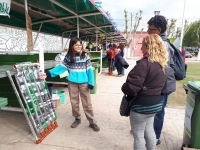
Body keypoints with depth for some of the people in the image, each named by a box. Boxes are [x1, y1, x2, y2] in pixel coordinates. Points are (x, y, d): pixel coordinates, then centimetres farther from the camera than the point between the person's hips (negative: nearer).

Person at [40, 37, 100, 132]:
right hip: (72, 83, 2)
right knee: (74, 102, 13)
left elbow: (89, 69, -5)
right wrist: (48, 73, -7)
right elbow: (62, 67, 1)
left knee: (87, 103, 4)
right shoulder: (68, 56, 1)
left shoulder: (85, 55, -4)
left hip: (84, 83, -2)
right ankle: (77, 119, 33)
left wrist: (91, 82, -11)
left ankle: (92, 122, 16)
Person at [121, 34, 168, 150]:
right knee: (149, 129, 25)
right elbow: (163, 87, 14)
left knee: (138, 134, 9)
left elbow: (132, 86, -27)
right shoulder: (163, 64, 6)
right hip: (156, 103, 9)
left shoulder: (144, 63, -23)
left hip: (142, 104, -9)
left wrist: (124, 89, -7)